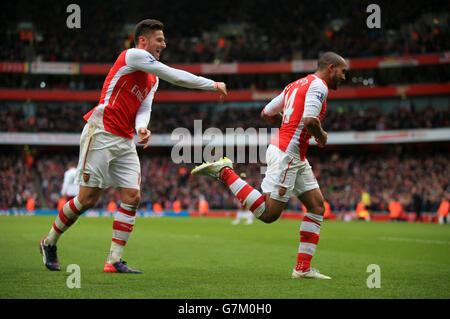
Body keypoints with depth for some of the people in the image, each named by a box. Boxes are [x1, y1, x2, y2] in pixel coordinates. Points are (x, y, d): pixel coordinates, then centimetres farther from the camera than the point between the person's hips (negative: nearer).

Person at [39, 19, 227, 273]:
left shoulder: (153, 78, 19)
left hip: (125, 142, 8)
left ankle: (114, 261, -2)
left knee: (133, 197, -5)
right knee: (88, 199, -7)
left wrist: (141, 128, -15)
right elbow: (175, 76, -13)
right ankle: (49, 242, 14)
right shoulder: (133, 56, -8)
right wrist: (214, 85, -8)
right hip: (101, 135, -8)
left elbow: (144, 109, 9)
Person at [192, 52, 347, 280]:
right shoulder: (318, 85, -10)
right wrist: (321, 135, -5)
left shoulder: (297, 85, 19)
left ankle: (303, 268, 4)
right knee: (268, 214, -8)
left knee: (317, 206, 6)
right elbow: (310, 120, -25)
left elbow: (266, 113, 24)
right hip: (286, 153, -10)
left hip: (296, 158, 10)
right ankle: (225, 172, -3)